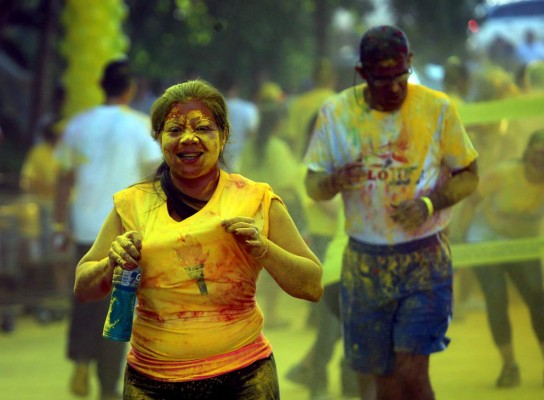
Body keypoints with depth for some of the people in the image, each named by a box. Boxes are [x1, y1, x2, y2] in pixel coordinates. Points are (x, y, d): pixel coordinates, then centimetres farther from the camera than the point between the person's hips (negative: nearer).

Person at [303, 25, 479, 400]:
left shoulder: (437, 108, -3)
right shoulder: (336, 112, 0)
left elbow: (469, 176, 3)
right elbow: (312, 185, 4)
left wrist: (428, 203, -17)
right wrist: (335, 181, -21)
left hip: (425, 260, -2)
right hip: (364, 264, 2)